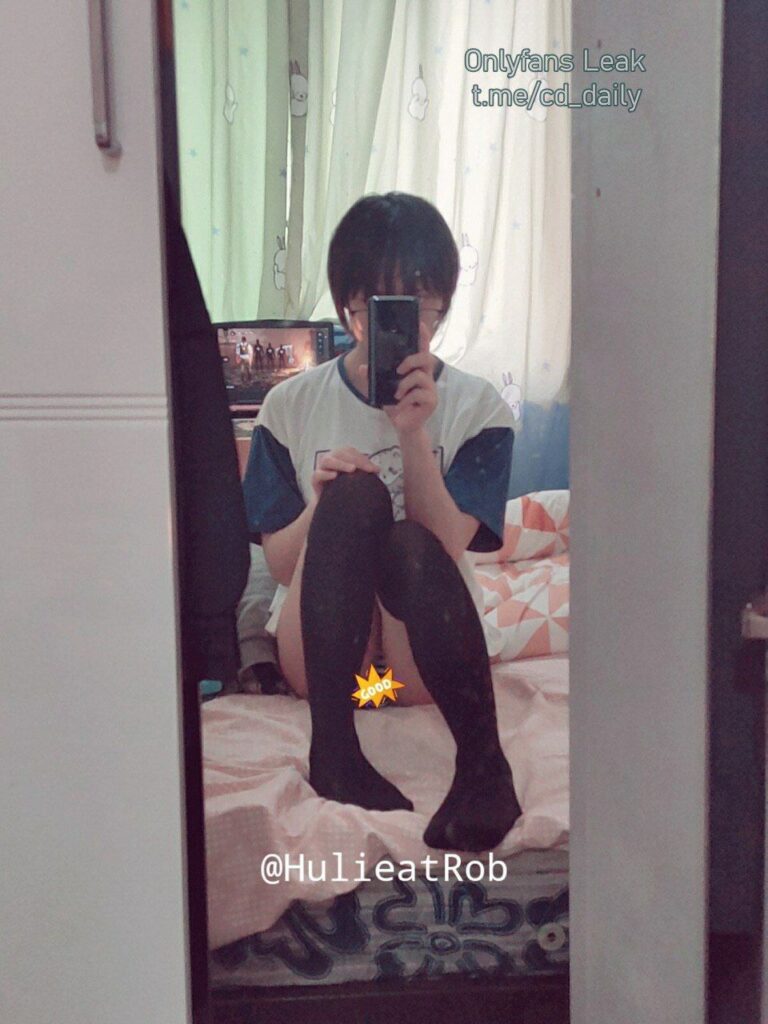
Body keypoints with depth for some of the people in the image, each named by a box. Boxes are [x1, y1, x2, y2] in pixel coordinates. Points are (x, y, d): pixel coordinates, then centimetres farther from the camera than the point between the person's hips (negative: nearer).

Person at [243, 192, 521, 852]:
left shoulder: (476, 407, 1)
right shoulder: (291, 406, 3)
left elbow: (444, 548, -11)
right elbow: (280, 564, 0)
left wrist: (414, 432, -21)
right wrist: (322, 506, -20)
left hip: (424, 656, 0)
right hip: (321, 647, 1)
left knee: (407, 543, -32)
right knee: (358, 490, -27)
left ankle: (484, 764, -34)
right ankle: (333, 746, -31)